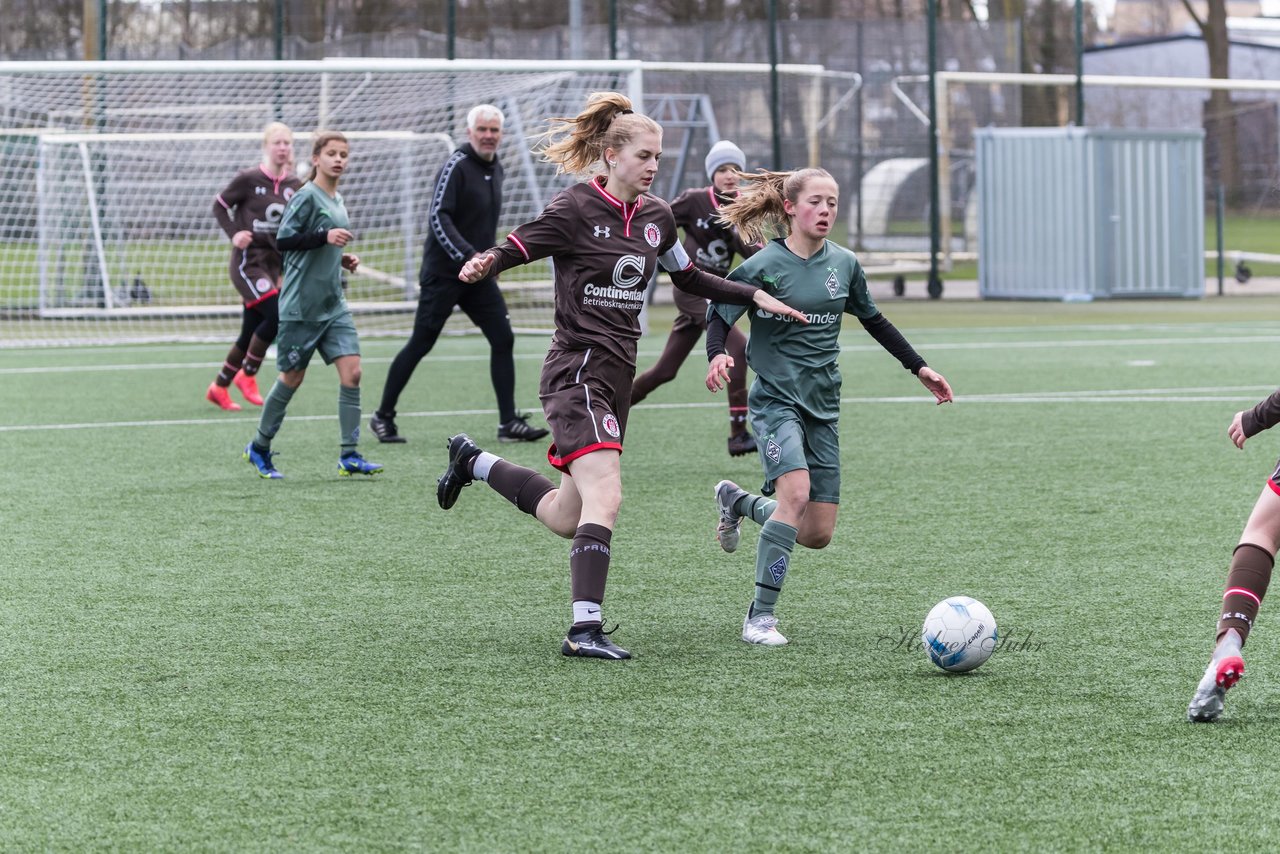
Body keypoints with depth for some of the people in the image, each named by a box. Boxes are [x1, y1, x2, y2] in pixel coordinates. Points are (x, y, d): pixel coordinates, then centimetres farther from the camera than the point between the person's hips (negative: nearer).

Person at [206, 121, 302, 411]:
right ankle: (247, 375, -1)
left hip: (274, 263, 6)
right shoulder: (248, 179, -11)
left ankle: (219, 387, 23)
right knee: (277, 316, -20)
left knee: (250, 334, 8)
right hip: (248, 261, -5)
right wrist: (234, 233, -14)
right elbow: (220, 205, 0)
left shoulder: (294, 186, 3)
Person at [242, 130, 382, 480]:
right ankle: (259, 448, 21)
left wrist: (342, 259, 10)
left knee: (351, 371, -6)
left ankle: (349, 455, -6)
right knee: (292, 376, 3)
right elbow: (283, 240, -19)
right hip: (301, 304, -7)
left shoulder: (337, 201, 14)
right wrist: (324, 236, -27)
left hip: (333, 303, 7)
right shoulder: (307, 196, -11)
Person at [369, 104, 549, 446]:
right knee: (421, 344, -2)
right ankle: (383, 417, 11)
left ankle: (509, 423, 0)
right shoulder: (456, 166, -13)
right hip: (443, 273, -7)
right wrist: (467, 257, -31)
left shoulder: (496, 168, 12)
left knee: (503, 338, -3)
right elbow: (438, 217, -23)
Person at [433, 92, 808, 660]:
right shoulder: (576, 209, -10)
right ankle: (585, 629, -22)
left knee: (564, 518, 15)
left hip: (617, 374, 8)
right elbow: (514, 249, -10)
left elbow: (689, 279, 23)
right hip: (577, 373, -8)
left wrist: (755, 297, 15)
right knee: (604, 496, -23)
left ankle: (472, 461, 38)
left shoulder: (656, 216, 10)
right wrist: (484, 265, -33)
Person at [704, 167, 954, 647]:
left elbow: (873, 320, 20)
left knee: (818, 534, 2)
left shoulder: (844, 264, 6)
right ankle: (761, 615, -20)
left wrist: (919, 367, 21)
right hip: (776, 398, -5)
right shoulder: (763, 266, -10)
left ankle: (739, 503, 32)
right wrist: (717, 355, -30)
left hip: (823, 404, 5)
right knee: (796, 491, -29)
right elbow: (719, 316, -8)